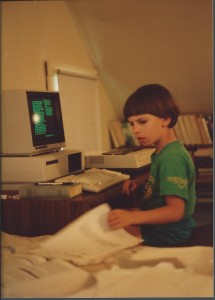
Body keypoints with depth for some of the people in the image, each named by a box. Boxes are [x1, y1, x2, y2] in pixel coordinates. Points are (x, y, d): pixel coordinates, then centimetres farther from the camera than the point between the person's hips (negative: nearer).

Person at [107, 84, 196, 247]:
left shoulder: (171, 158, -24)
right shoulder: (163, 152, 7)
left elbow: (175, 211, -29)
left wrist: (133, 217, -41)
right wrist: (140, 183, 6)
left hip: (166, 238, -10)